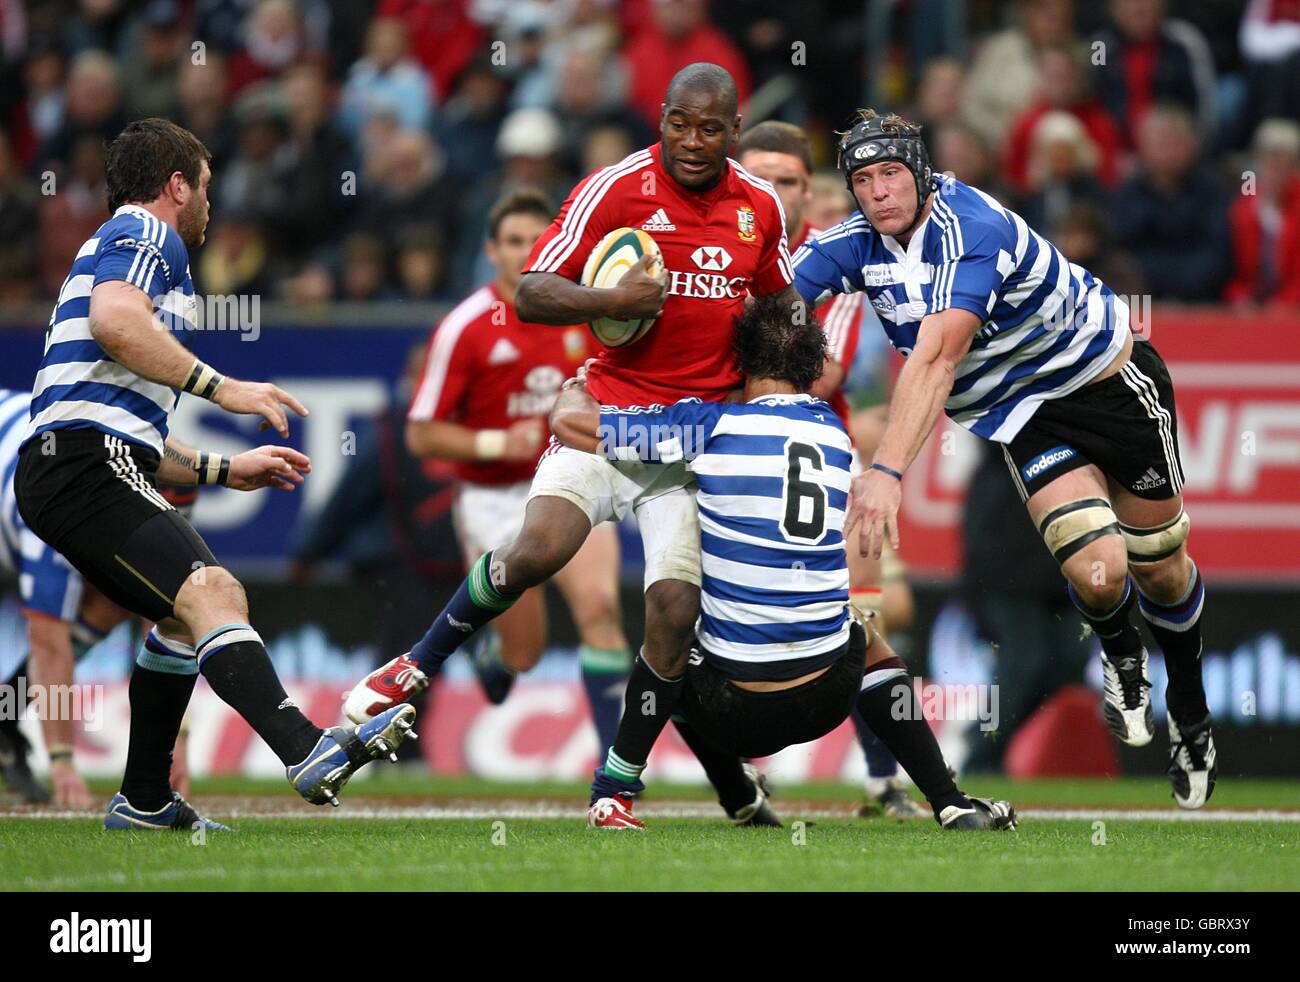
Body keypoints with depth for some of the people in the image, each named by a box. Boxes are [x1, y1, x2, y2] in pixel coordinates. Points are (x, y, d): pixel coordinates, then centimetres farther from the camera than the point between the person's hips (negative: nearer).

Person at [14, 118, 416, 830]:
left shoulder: (115, 244, 32)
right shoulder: (145, 236, 2)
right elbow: (115, 321, -22)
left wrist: (225, 470, 33)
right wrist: (220, 387, -17)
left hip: (57, 472, 10)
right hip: (86, 468, -10)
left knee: (187, 619, 21)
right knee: (213, 594, -25)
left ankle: (144, 802, 25)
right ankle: (308, 752, -42)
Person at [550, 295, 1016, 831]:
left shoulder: (710, 425, -5)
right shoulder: (834, 431, 9)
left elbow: (570, 422, 1)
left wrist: (575, 389, 23)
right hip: (827, 700, 2)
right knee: (865, 633, 37)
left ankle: (617, 797, 23)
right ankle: (951, 805, 25)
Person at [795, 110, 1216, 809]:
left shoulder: (970, 230, -33)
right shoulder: (857, 243, -12)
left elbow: (935, 359, -43)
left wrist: (887, 470, -53)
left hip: (1110, 377, -3)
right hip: (1022, 414, 3)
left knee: (1160, 567, 10)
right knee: (1096, 571, -18)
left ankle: (1190, 712, 38)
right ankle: (1121, 658, 17)